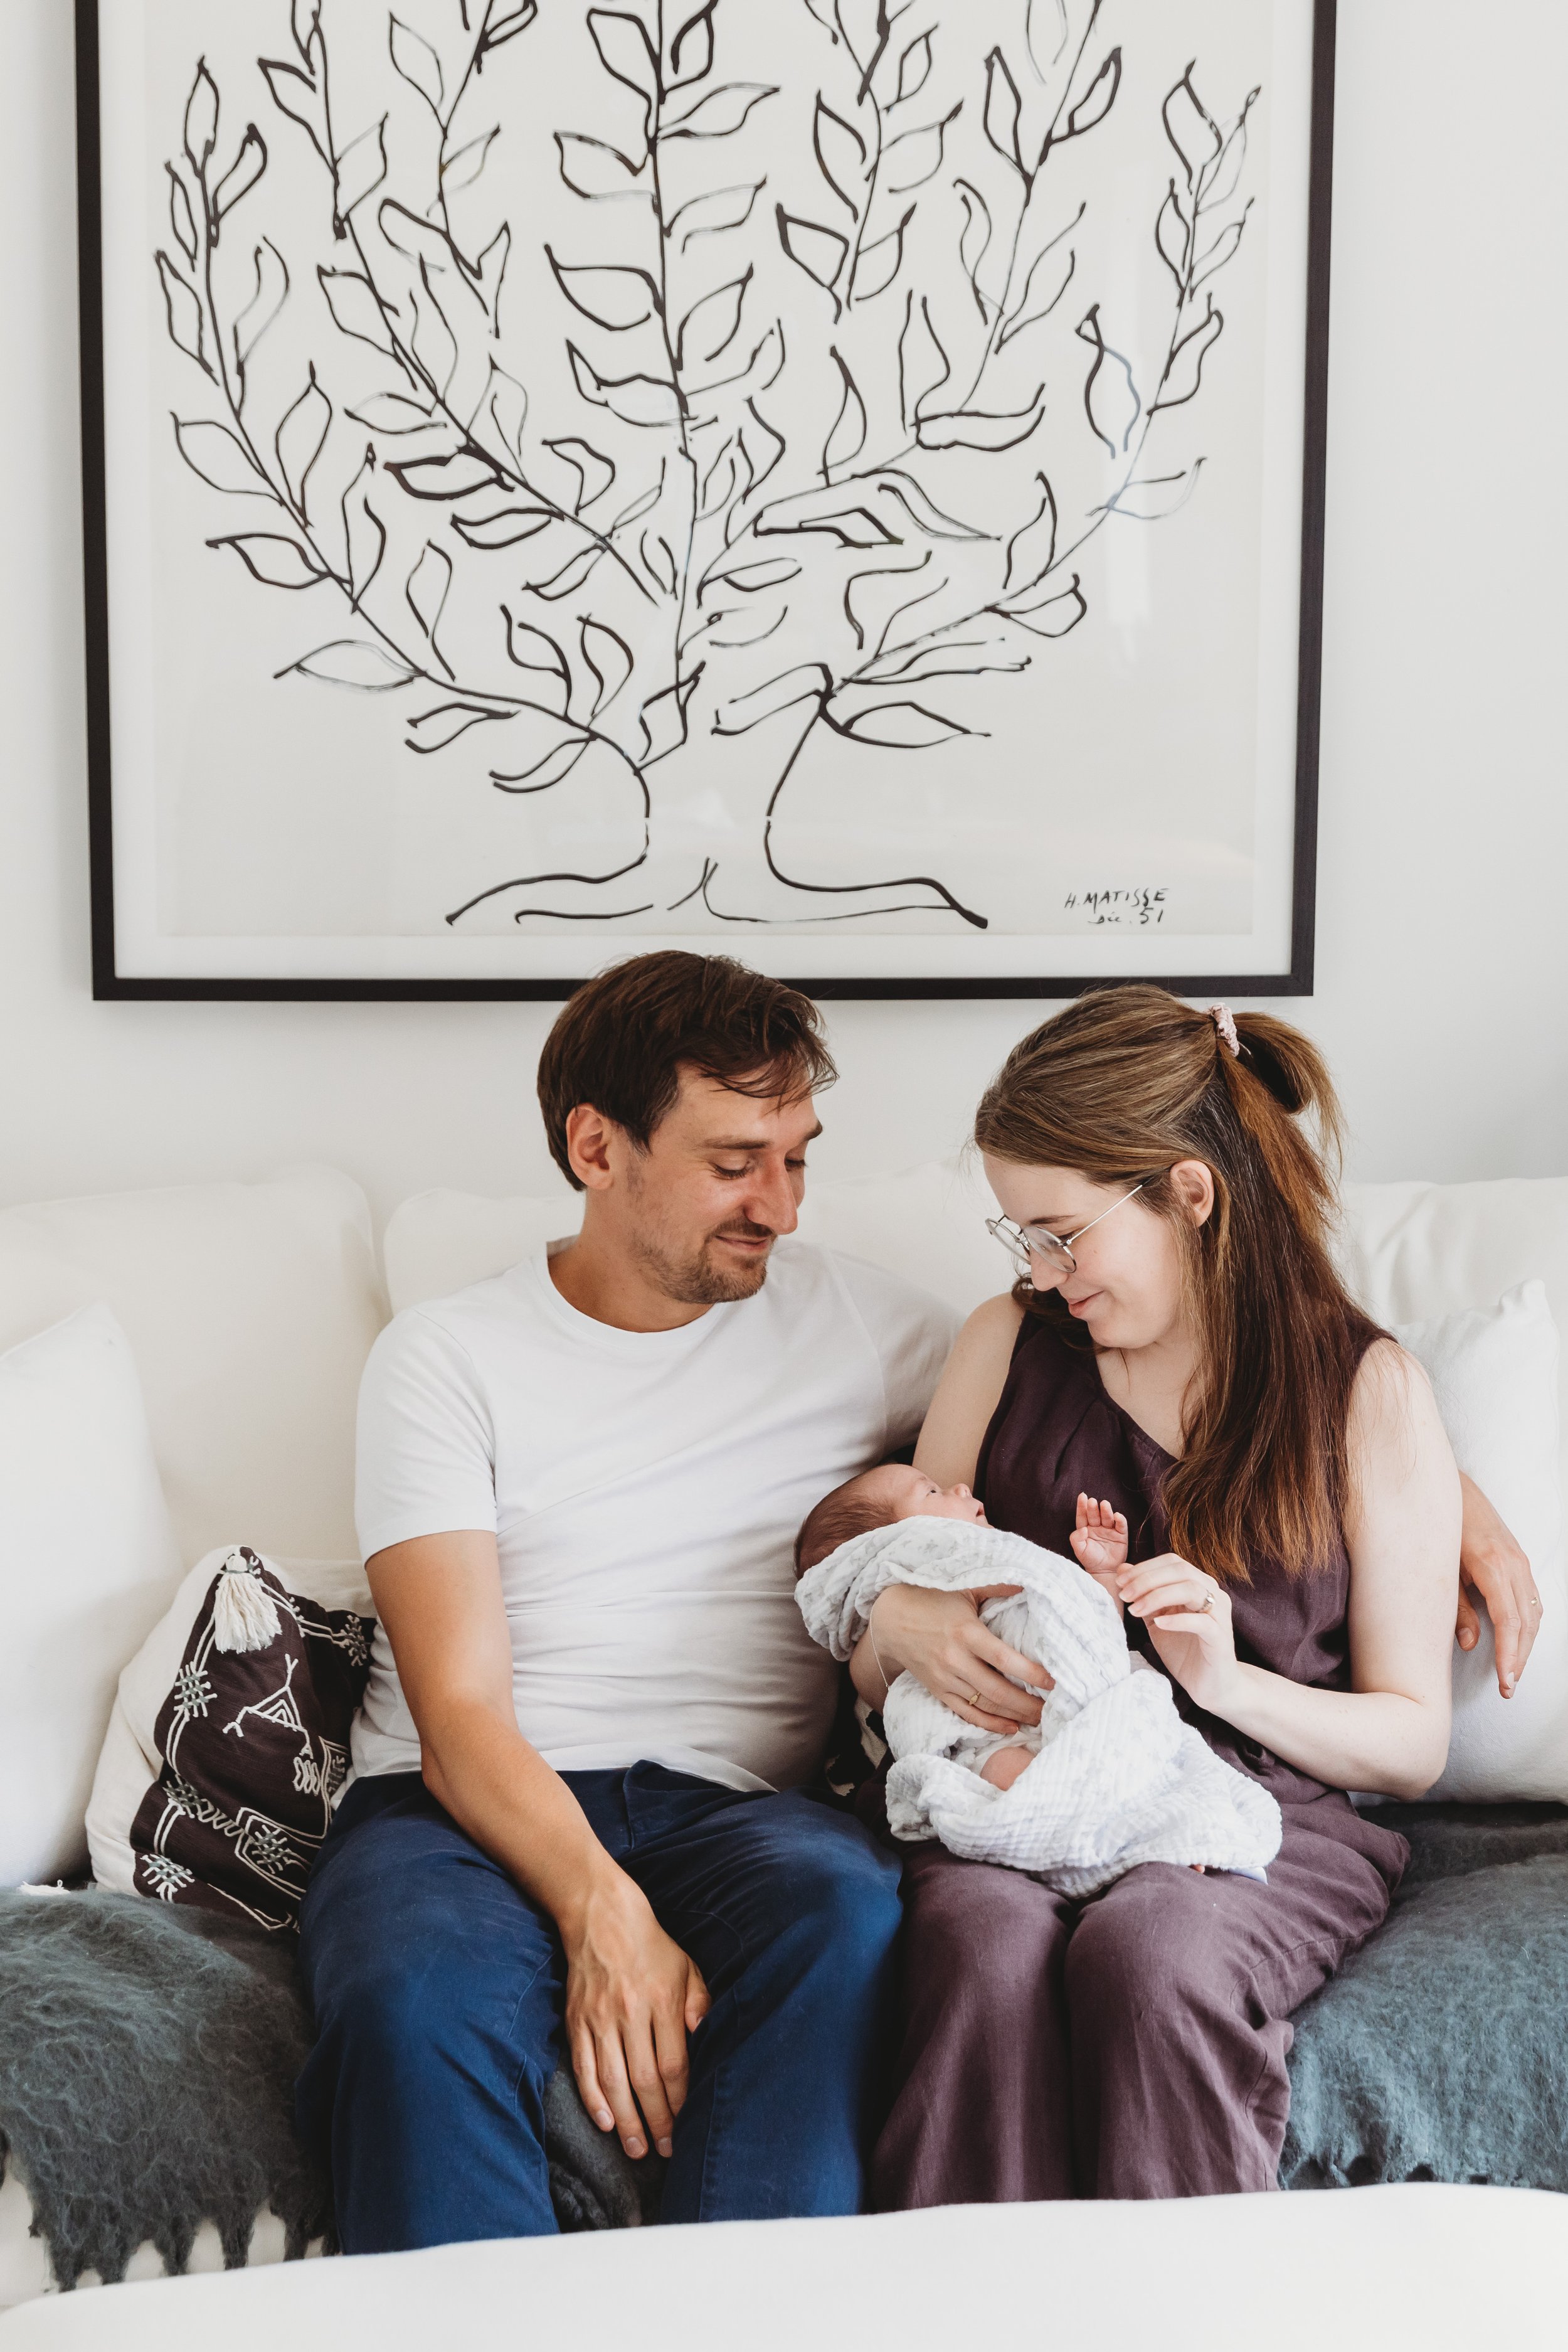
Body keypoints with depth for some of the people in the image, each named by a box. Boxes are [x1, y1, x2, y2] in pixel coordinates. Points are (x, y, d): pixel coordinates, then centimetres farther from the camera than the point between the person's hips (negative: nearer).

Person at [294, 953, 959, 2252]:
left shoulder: (862, 1322, 13)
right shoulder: (446, 1356, 5)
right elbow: (460, 1713, -5)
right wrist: (600, 1911, -24)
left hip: (731, 1803, 2)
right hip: (468, 1809, -1)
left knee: (845, 1906, -34)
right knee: (419, 2000, -36)